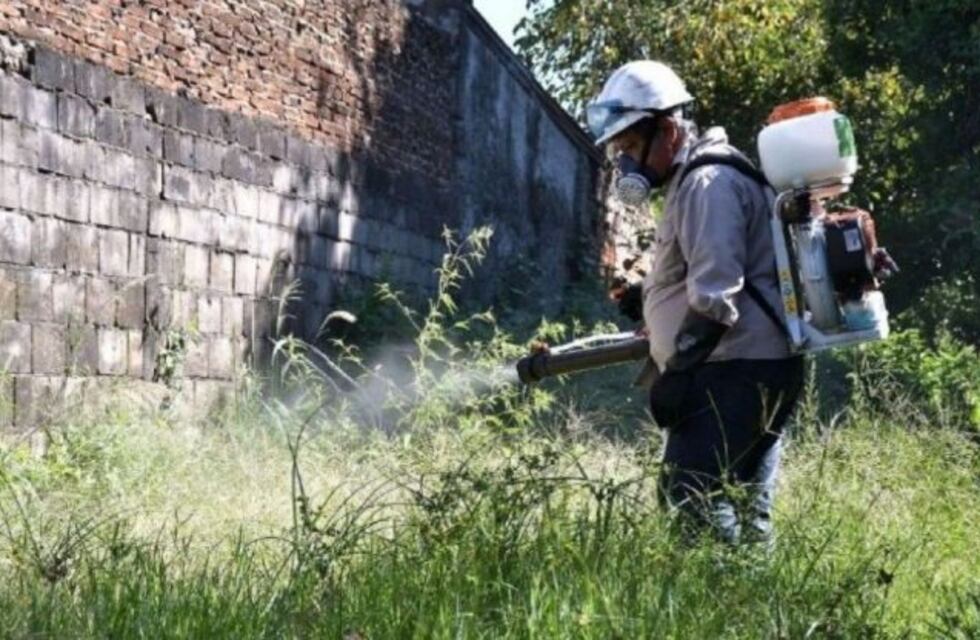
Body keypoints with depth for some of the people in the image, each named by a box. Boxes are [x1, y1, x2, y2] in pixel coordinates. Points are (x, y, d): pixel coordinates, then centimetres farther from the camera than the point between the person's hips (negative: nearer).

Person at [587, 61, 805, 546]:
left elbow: (715, 295, -20)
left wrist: (677, 372, -19)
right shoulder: (694, 182, 21)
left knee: (690, 493, -16)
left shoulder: (708, 182, -11)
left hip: (734, 372, -11)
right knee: (743, 510, 10)